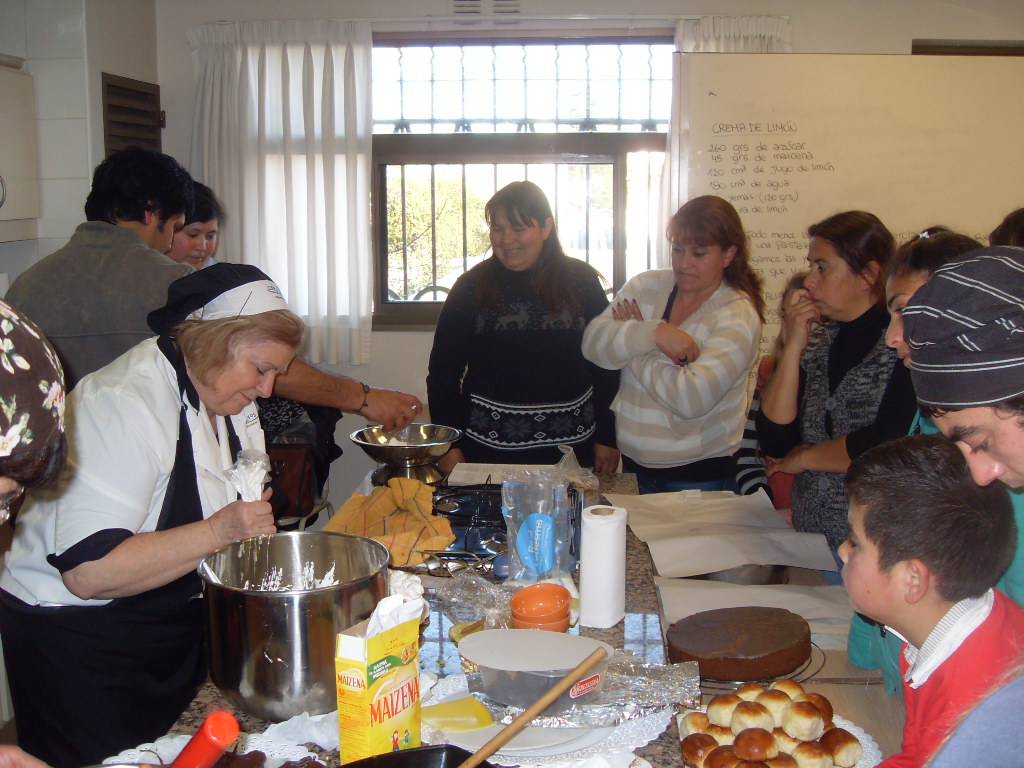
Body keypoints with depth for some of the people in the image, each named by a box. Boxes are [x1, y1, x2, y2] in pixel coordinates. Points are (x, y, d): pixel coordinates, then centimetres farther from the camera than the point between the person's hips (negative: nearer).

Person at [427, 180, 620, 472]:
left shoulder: (580, 281, 4)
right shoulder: (471, 286, 2)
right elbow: (443, 370, 3)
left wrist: (607, 438, 3)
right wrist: (449, 446, -3)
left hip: (572, 446, 1)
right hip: (489, 446, -1)